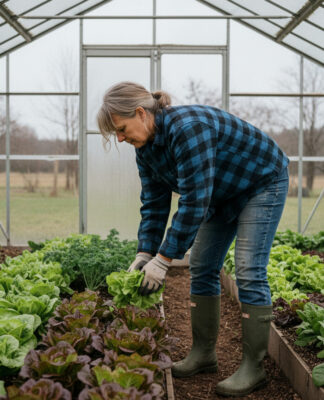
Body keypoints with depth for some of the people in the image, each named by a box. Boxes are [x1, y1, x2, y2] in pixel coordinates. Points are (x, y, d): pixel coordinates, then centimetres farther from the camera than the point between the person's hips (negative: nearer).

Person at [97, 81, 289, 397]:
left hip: (262, 182, -9)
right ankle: (203, 354, 14)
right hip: (223, 193, 9)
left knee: (249, 273, -13)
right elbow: (154, 203, -3)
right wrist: (144, 253, -12)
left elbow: (193, 201, -36)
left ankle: (253, 368, -4)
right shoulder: (145, 147, -6)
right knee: (202, 268, 4)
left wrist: (163, 259, -34)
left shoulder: (187, 128, -35)